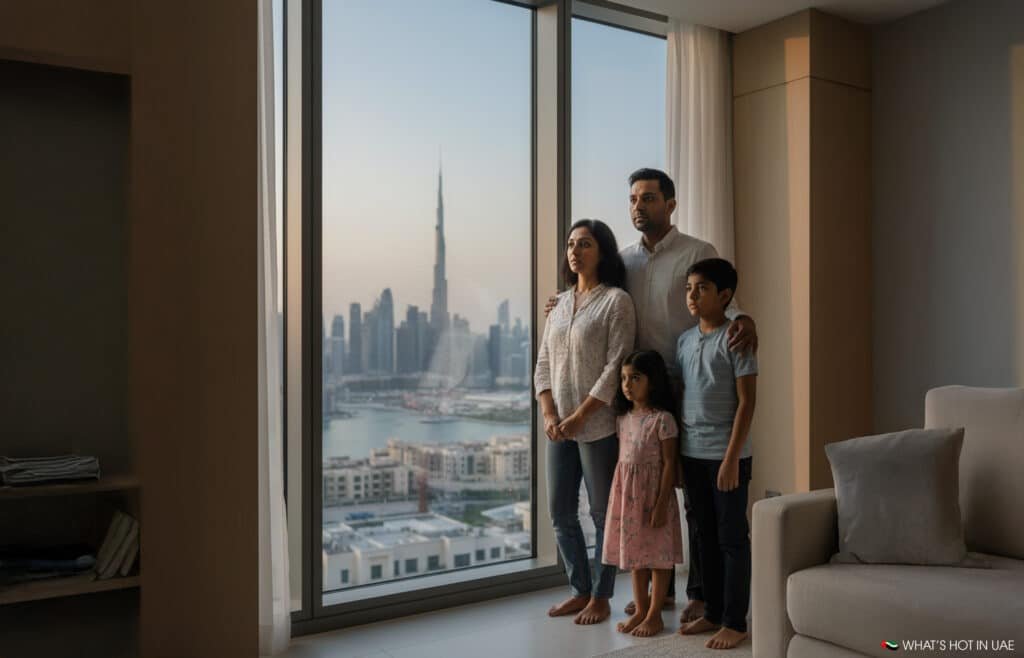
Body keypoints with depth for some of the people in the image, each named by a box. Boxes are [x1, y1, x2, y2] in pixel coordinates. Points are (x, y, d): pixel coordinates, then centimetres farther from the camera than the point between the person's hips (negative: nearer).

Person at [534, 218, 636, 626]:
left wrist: (579, 417, -16)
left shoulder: (616, 301, -7)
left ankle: (600, 597, 20)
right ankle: (580, 590, 27)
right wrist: (549, 416, -4)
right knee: (560, 512, 11)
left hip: (598, 425, -6)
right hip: (559, 427, 6)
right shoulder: (561, 302, 12)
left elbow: (615, 368, -14)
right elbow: (543, 364, 9)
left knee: (602, 513, 6)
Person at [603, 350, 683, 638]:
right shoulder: (623, 418, 7)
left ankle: (654, 615, 16)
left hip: (653, 493, -7)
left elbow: (669, 463, -14)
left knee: (658, 555, 5)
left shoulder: (662, 419, -13)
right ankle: (640, 610, 27)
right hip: (627, 493, 7)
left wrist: (661, 504, -16)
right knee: (634, 551, 14)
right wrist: (618, 497, 12)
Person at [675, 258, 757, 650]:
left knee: (732, 538, 3)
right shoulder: (684, 340, 9)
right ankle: (713, 612, 26)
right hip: (692, 453, 7)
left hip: (726, 454, -6)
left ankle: (735, 621, 13)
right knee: (706, 535, 14)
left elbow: (746, 403, -12)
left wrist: (731, 458, -16)